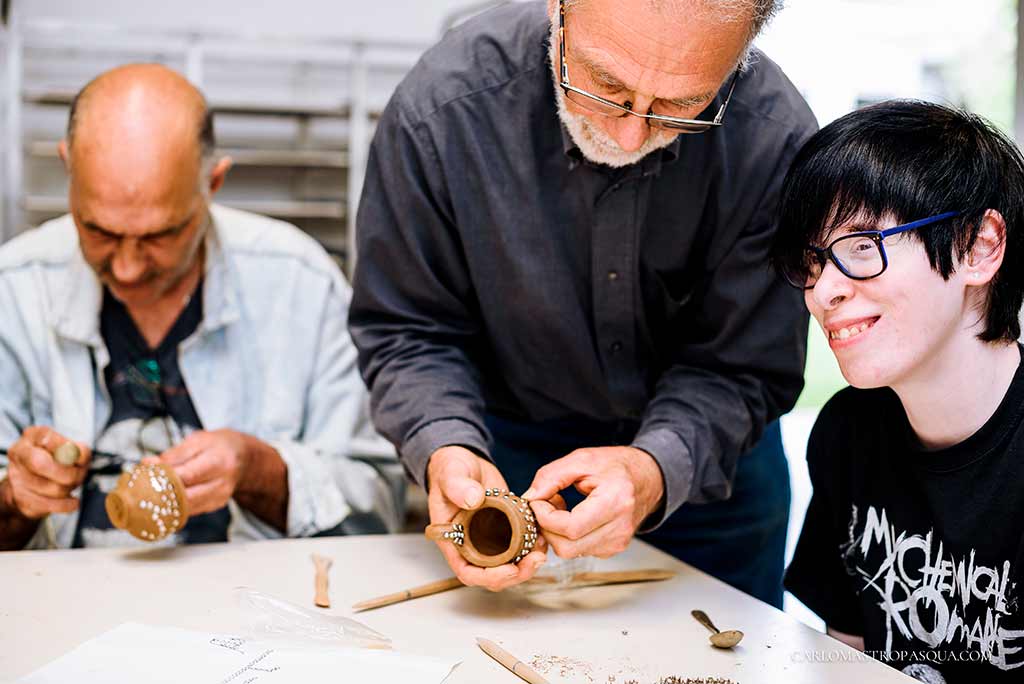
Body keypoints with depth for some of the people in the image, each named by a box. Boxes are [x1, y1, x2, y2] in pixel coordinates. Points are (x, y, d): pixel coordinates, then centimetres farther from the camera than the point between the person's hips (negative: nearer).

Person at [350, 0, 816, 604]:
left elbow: (744, 366, -20)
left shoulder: (777, 138, -28)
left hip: (708, 455, 1)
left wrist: (655, 468, -39)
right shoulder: (441, 108, -28)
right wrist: (447, 451, -35)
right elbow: (405, 330, -17)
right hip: (509, 449, 0)